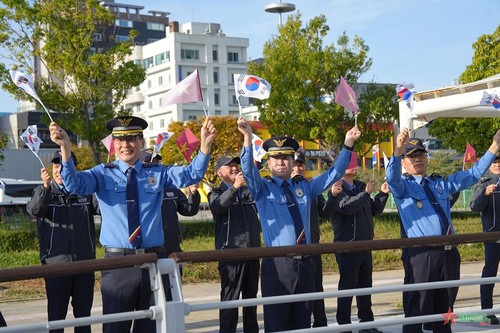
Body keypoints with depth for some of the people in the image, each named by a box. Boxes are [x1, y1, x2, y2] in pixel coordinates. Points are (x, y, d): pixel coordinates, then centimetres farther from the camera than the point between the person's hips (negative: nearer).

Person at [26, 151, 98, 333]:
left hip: (85, 261, 2)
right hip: (56, 263, -2)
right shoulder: (43, 192, 3)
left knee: (83, 311, 11)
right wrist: (45, 187, -37)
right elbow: (34, 210, -17)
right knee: (56, 313, 3)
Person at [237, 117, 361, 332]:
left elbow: (334, 174, 12)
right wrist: (247, 138, -30)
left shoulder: (305, 188, 15)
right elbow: (248, 171, -16)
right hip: (277, 264, -4)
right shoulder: (262, 189, 2)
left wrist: (348, 144, 0)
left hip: (305, 263, 5)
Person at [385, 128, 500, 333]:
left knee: (443, 309, 15)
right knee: (416, 310, -6)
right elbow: (392, 178, -20)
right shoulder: (402, 186, 2)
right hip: (421, 254, -6)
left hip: (448, 253, 6)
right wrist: (398, 151, -39)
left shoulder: (441, 184, 19)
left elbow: (473, 175, 18)